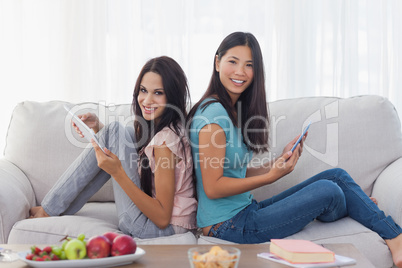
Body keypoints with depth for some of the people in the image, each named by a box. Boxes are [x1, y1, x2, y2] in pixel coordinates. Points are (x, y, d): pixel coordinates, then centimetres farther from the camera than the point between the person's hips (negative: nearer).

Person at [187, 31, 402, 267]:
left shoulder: (234, 110, 12)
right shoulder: (214, 113, -18)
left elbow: (238, 173, 10)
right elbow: (213, 187, -21)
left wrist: (281, 162, -1)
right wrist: (272, 176, -18)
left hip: (246, 210, 9)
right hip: (227, 225, -9)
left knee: (337, 176, 2)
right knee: (328, 191, -14)